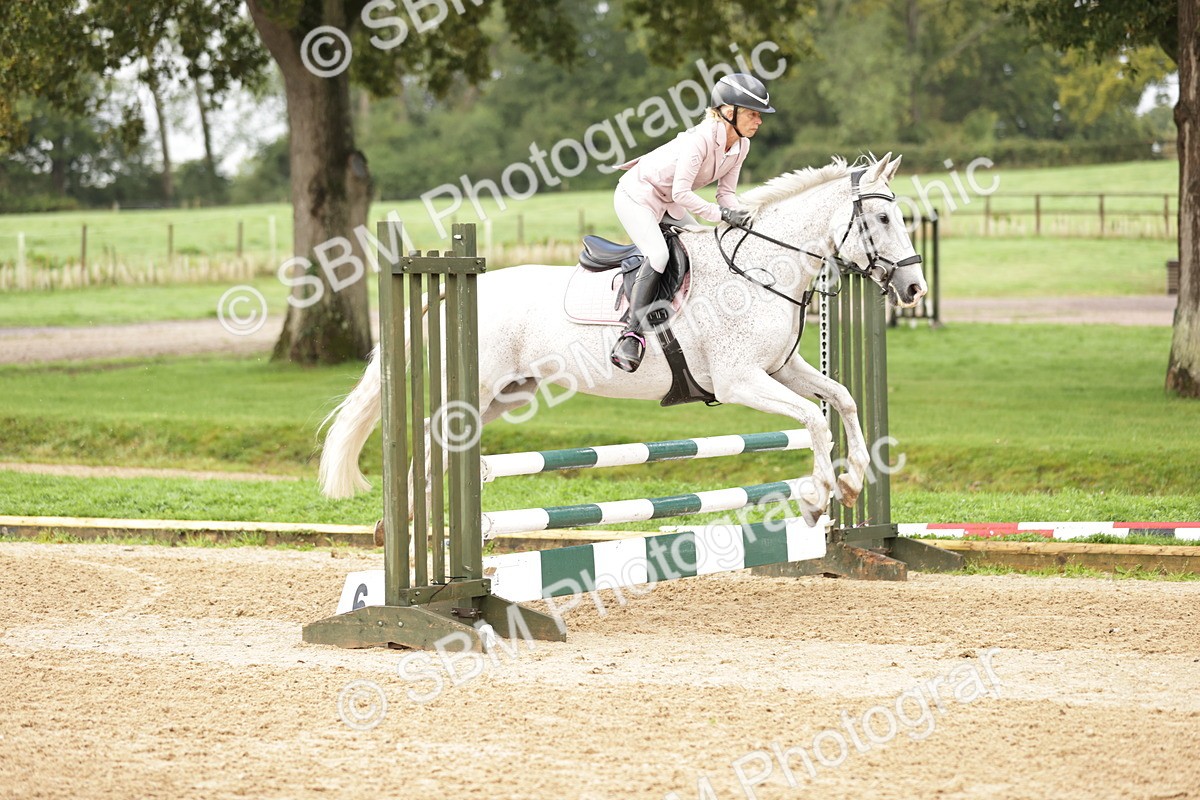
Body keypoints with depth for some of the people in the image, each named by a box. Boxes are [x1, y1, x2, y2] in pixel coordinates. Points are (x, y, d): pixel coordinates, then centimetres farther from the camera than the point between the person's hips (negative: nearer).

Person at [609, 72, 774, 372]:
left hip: (667, 203, 10)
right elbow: (681, 193, -33)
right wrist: (721, 214, -33)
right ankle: (632, 334, -30)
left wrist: (741, 217, -19)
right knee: (658, 255, -27)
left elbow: (725, 193, -1)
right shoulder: (701, 139, -31)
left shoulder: (740, 146, -5)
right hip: (637, 195, -10)